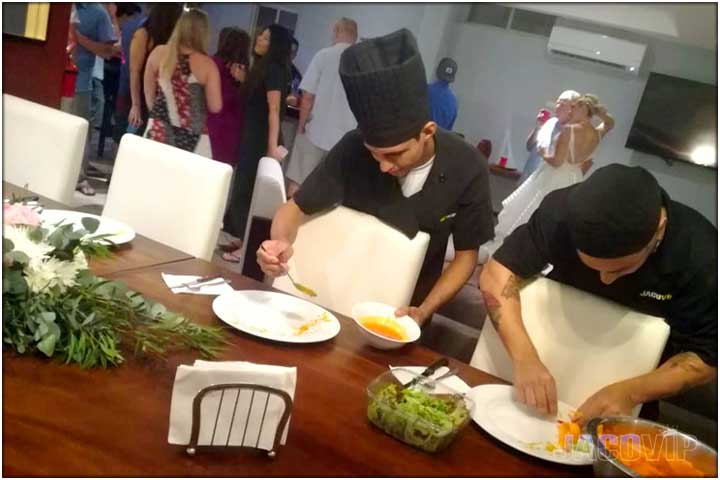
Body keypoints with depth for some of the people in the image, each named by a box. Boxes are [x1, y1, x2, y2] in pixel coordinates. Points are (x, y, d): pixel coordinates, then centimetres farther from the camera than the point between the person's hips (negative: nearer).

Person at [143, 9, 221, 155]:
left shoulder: (159, 52, 1)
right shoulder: (207, 64, -9)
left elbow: (149, 92, 10)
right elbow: (215, 107, -6)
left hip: (159, 132, 3)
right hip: (192, 139, -3)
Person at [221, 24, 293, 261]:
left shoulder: (274, 70, -15)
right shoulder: (262, 67, 14)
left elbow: (274, 110, -22)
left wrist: (272, 146, -26)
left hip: (262, 139, -10)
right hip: (252, 136, 10)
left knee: (248, 190, -6)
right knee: (243, 187, 13)